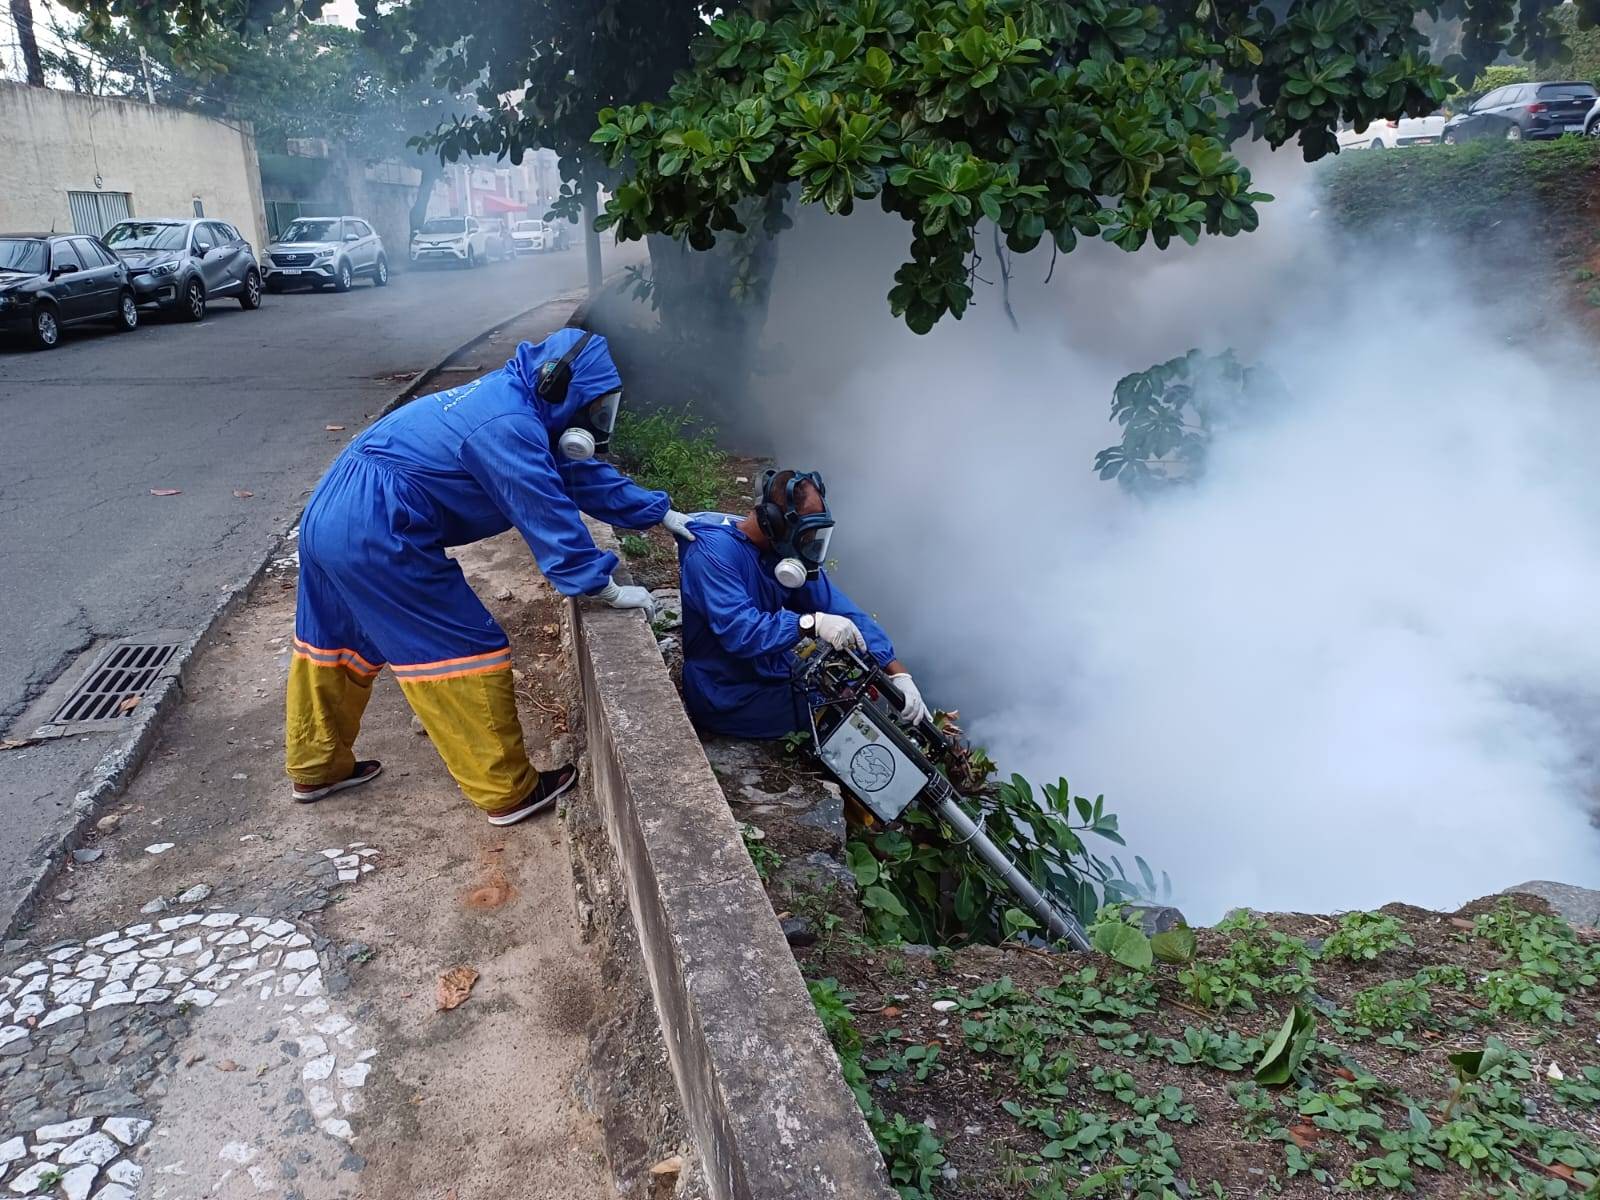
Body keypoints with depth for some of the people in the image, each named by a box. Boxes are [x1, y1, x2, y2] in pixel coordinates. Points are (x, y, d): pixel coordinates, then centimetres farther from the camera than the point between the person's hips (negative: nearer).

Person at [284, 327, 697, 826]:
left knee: (336, 647, 24)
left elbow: (580, 472, 18)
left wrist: (662, 512, 21)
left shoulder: (511, 403, 12)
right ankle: (508, 793, 8)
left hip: (330, 517, 11)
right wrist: (610, 591, -7)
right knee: (467, 650, -2)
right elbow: (551, 520, -18)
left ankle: (316, 769, 43)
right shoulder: (508, 426, -20)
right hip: (374, 536, -11)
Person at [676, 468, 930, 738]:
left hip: (773, 673, 8)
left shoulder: (788, 553, -1)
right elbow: (737, 630, -36)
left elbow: (841, 609, -8)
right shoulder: (714, 551, -23)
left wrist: (899, 674, -17)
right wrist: (812, 623, -43)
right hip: (730, 700, -8)